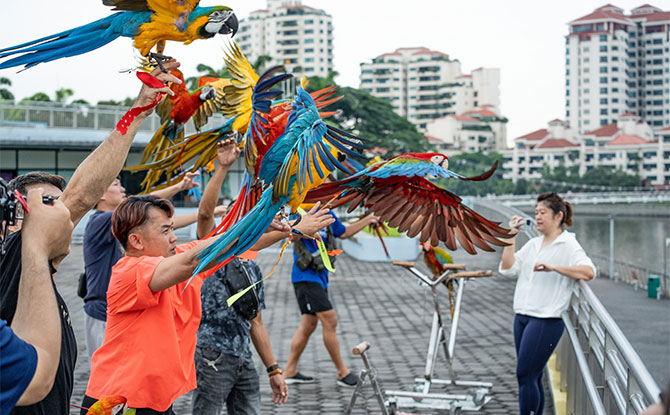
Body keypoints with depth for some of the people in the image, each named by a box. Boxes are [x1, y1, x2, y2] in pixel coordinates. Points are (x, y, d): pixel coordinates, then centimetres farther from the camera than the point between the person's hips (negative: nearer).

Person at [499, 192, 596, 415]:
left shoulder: (568, 245, -5)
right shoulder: (533, 244, 16)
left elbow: (589, 271, -21)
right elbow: (507, 267, 9)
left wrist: (554, 267, -28)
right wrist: (511, 236, 4)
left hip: (546, 320, -7)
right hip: (522, 316, 7)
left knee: (525, 376, -9)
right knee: (532, 378, 9)